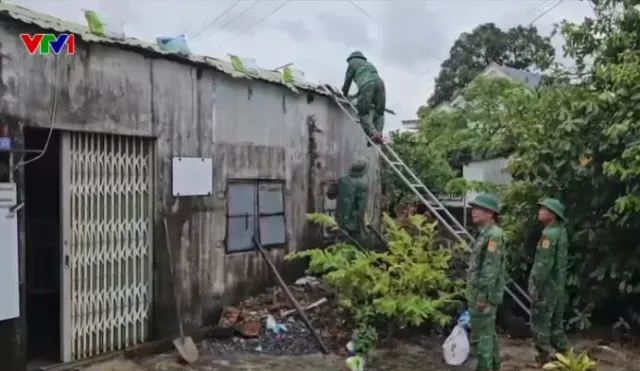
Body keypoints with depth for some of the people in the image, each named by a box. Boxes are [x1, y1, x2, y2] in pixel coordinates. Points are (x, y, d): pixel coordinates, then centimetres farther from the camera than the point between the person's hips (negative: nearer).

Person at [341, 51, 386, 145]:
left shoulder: (353, 62, 26)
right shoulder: (368, 63, 42)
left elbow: (348, 79, 24)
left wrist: (345, 93, 40)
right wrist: (356, 95, 53)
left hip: (367, 84, -5)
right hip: (380, 82, 5)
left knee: (364, 113, -3)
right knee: (379, 112, 10)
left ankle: (373, 133, -24)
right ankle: (379, 133, -11)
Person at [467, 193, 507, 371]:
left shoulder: (494, 235, -18)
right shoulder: (485, 233, 13)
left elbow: (491, 269, -23)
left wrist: (483, 296, -23)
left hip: (483, 296, -10)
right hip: (480, 294, 10)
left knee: (481, 336, -4)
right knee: (488, 333, 17)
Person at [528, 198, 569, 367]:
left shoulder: (550, 234, -19)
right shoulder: (561, 231, 10)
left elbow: (544, 263, -22)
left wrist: (535, 285, -18)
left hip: (547, 286, -9)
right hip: (558, 285, 9)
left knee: (540, 322, -1)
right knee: (556, 322, 17)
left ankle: (543, 358, 4)